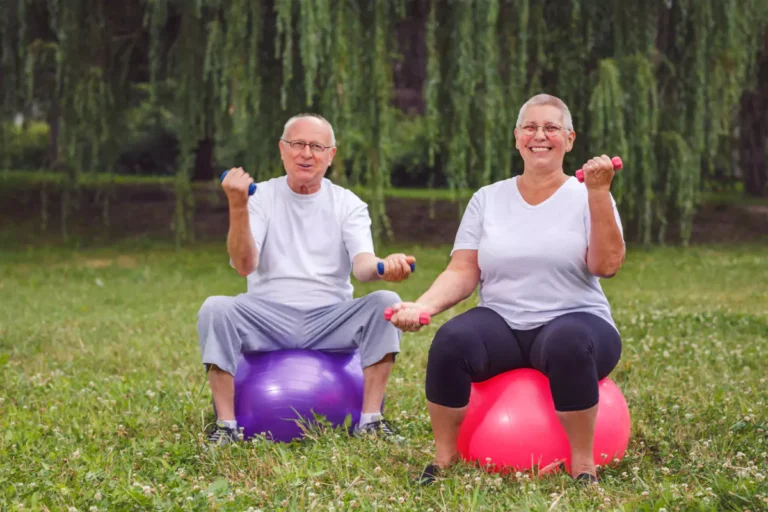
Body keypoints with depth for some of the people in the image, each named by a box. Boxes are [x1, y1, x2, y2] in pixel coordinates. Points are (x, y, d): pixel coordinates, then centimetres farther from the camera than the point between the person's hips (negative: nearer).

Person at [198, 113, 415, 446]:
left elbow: (361, 264, -12)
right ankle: (226, 425, -22)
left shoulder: (348, 204, 6)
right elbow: (244, 266, -12)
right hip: (268, 316, -1)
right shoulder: (260, 197, 3)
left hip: (331, 319, 1)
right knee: (215, 309, -29)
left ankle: (369, 421, -20)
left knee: (386, 303, -25)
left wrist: (382, 267, -37)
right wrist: (237, 207, -29)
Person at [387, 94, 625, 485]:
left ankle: (583, 467, -25)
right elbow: (462, 273, 5)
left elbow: (606, 264, -11)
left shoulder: (586, 197, 4)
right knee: (451, 339, -31)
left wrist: (599, 192, -17)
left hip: (572, 323, -2)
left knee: (568, 343, -39)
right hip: (502, 324, 2)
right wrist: (424, 305, -13)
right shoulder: (487, 199, 11)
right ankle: (443, 462, -15)